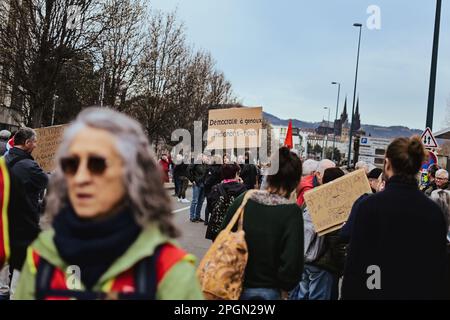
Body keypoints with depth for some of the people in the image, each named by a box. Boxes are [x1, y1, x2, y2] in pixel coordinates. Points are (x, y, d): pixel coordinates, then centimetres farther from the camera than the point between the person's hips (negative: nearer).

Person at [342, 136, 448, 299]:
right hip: (423, 293, 4)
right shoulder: (435, 211, -3)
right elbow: (441, 266, 2)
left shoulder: (369, 205, -15)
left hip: (376, 293, -3)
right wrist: (437, 294, 12)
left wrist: (349, 294, -3)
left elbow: (355, 263, -13)